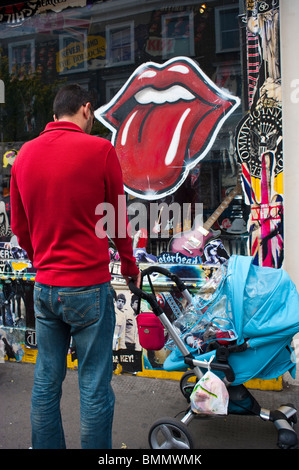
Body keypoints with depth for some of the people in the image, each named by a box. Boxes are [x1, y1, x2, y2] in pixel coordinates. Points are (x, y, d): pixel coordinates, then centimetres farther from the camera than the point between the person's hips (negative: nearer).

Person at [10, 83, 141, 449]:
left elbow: (18, 226, 13)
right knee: (95, 385, 6)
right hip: (89, 286, -5)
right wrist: (130, 266, 15)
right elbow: (119, 219, 0)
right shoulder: (100, 150, -8)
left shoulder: (24, 154, 7)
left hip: (44, 287, 5)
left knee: (46, 381, 16)